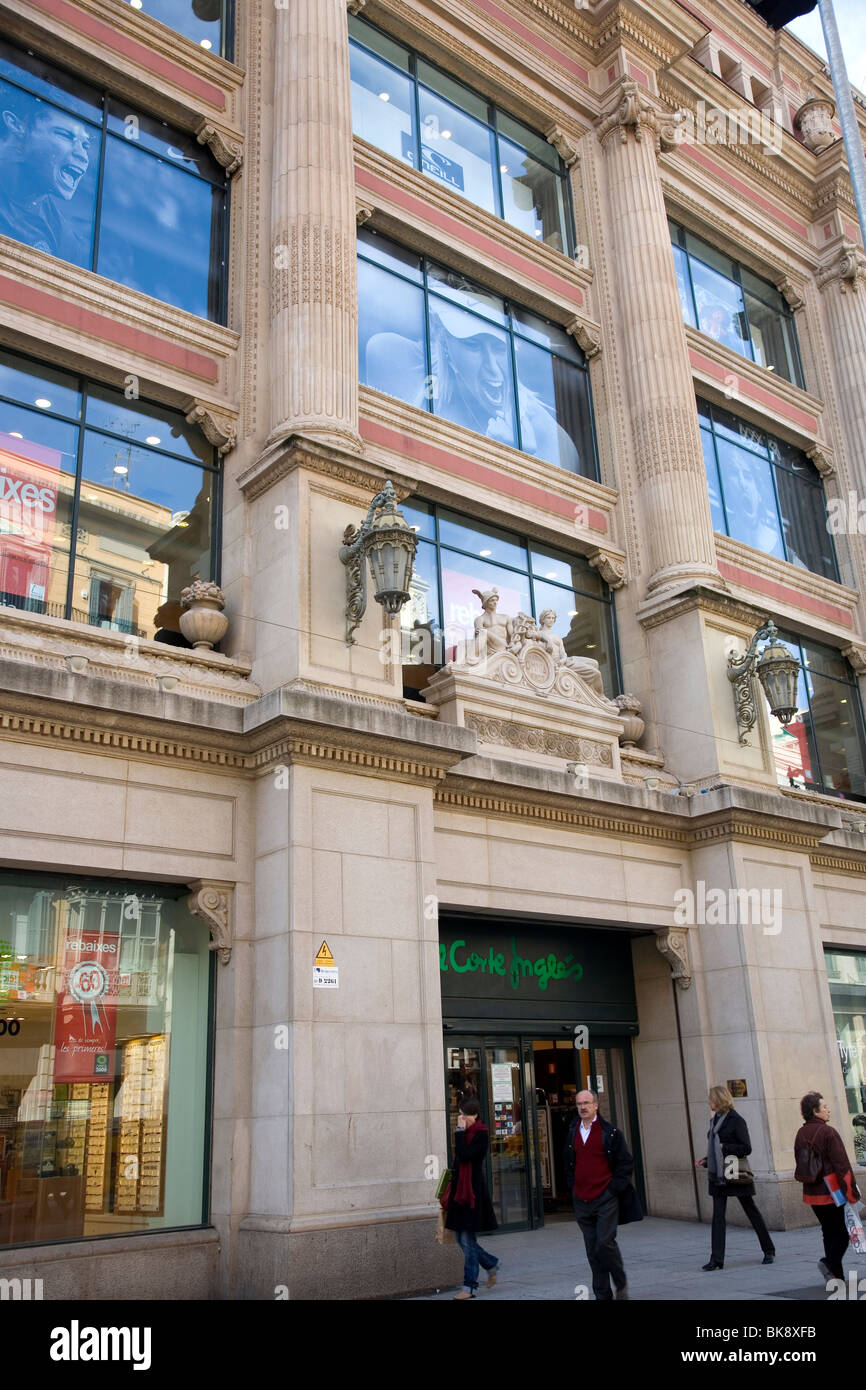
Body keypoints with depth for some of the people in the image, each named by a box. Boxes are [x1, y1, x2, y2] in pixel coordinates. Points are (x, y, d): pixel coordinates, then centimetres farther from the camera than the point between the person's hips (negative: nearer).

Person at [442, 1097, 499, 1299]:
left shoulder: (481, 1134, -13)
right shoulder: (465, 1133, 13)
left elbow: (464, 1156, -25)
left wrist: (460, 1131, -18)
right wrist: (452, 1191, 18)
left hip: (473, 1191, -9)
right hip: (460, 1189, 9)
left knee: (468, 1240, -4)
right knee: (461, 1239, 12)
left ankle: (469, 1287, 4)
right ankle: (492, 1265, 30)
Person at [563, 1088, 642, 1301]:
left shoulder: (610, 1132, -5)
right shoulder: (572, 1133, 8)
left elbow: (626, 1162, -1)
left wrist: (615, 1187, -6)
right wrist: (572, 1186, 12)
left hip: (605, 1198, -4)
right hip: (581, 1200, 4)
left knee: (605, 1243, -10)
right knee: (592, 1250, 7)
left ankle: (621, 1283, 14)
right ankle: (603, 1295, 17)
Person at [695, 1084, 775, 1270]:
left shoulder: (736, 1120, -11)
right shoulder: (715, 1120, 11)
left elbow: (746, 1148, -15)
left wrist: (724, 1148, -21)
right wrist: (706, 1161, 6)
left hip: (735, 1175, -7)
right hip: (718, 1175, 7)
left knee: (752, 1212, 8)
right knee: (718, 1216, 0)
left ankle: (769, 1251, 24)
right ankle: (717, 1259, -2)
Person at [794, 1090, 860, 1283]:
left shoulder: (801, 1134, 7)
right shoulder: (828, 1132, -15)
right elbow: (842, 1165, -16)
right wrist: (852, 1193, -11)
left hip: (812, 1194, 7)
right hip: (832, 1193, -7)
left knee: (830, 1233, 15)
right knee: (842, 1233, 3)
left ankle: (836, 1275, 14)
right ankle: (830, 1262, -15)